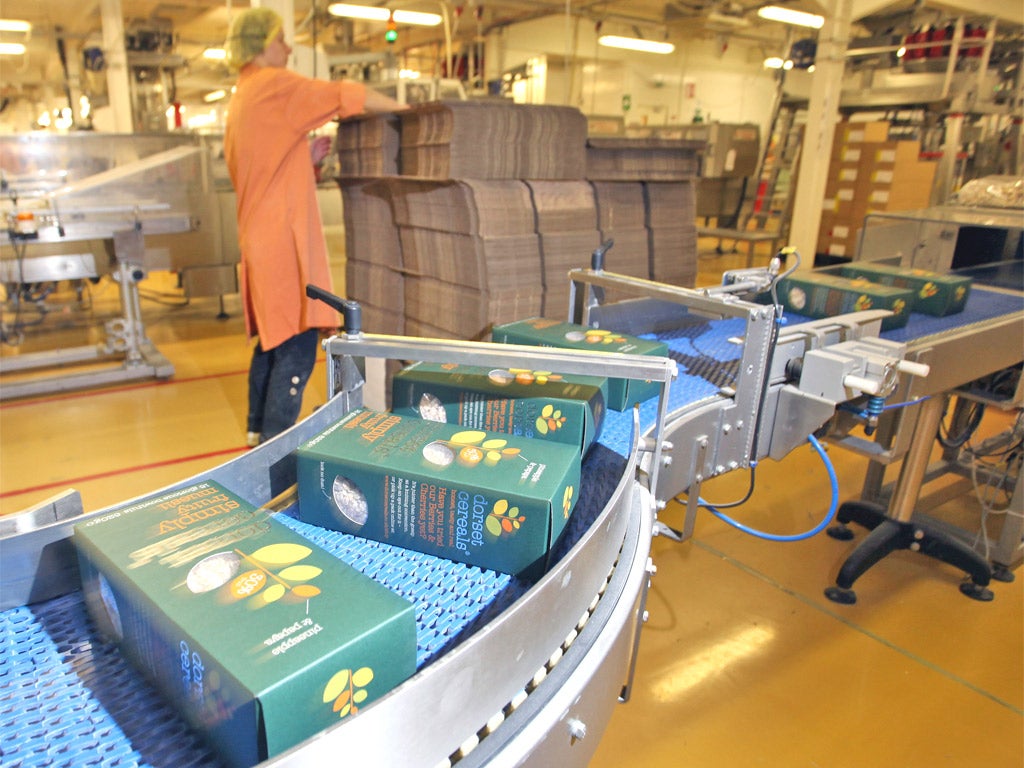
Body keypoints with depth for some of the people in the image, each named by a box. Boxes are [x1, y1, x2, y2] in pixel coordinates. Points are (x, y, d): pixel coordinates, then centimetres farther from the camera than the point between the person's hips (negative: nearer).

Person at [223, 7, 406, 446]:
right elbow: (345, 96, -8)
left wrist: (306, 159, 14)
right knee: (297, 346, -9)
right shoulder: (273, 84, -6)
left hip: (260, 239, 10)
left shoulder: (239, 101, 21)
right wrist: (403, 108, 4)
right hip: (284, 240, -10)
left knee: (272, 337, 17)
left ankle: (260, 432, 27)